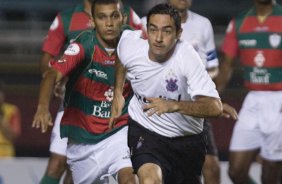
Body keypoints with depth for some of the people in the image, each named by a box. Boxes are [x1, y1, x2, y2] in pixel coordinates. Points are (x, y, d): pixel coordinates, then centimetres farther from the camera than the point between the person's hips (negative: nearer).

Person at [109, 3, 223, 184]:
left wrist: (174, 105, -49)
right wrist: (118, 92, 11)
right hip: (145, 132, 0)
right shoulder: (129, 46, -16)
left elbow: (215, 107, -35)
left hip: (188, 138, 0)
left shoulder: (187, 56, -26)